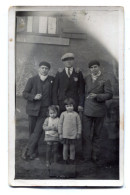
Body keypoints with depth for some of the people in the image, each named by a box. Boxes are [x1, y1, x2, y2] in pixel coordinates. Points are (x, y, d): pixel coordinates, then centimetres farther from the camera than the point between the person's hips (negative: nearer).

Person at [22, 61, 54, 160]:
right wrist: (34, 97, -15)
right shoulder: (32, 80, 3)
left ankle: (28, 150, -1)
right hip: (33, 109, 1)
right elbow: (25, 93, 1)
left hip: (44, 110, -1)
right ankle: (34, 152, 20)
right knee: (32, 131, 7)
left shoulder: (51, 79, 6)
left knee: (38, 131, -10)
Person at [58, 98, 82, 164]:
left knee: (72, 148, 8)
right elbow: (60, 124, 3)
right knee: (65, 148, 7)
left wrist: (79, 133, 3)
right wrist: (60, 133, 1)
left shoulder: (76, 114, -1)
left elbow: (79, 124, 4)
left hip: (73, 135, 0)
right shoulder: (63, 114, -1)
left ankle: (72, 160, 22)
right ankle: (65, 160, 21)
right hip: (65, 135, 0)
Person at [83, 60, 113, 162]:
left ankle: (95, 156, 20)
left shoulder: (105, 80, -1)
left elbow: (109, 95, -8)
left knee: (97, 134, 8)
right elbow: (84, 92, 14)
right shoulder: (87, 79, 10)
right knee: (86, 134, -2)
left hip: (99, 111, -2)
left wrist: (97, 96, -20)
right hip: (87, 110, 2)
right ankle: (87, 156, 8)